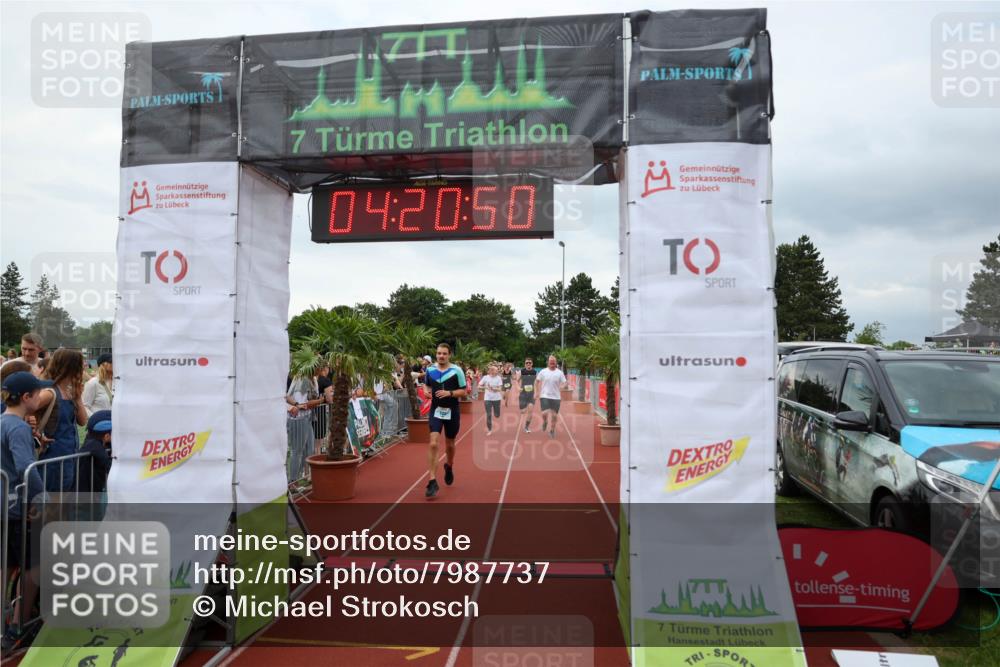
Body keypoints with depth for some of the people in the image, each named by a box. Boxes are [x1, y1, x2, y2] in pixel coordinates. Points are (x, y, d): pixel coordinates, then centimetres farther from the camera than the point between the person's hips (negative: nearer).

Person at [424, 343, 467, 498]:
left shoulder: (456, 371, -8)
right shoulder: (430, 370, 2)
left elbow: (463, 391, -5)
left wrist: (450, 393, -22)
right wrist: (427, 391, -4)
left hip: (451, 411, -1)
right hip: (436, 410, 1)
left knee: (450, 444, 15)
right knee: (433, 444, -13)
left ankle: (449, 467, 48)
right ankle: (433, 482, -11)